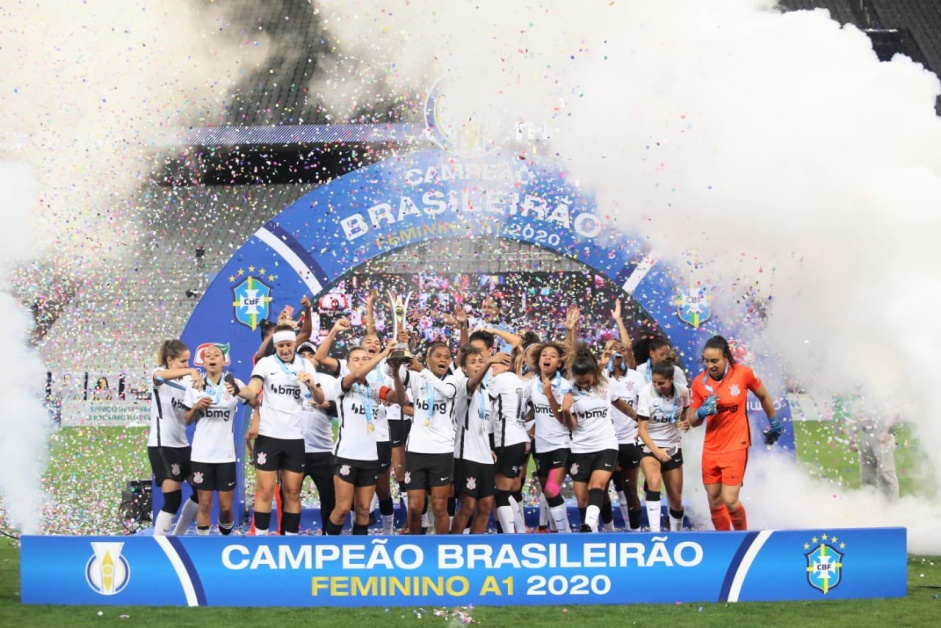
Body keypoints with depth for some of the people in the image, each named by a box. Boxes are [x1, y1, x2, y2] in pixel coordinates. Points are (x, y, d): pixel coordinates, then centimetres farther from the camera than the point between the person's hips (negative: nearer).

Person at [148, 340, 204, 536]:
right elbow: (160, 376, -35)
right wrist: (191, 371, -50)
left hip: (182, 445, 8)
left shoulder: (187, 381, 10)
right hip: (161, 446, -8)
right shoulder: (160, 375, -9)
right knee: (173, 499, -14)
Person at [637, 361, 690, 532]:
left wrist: (686, 422, -9)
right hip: (650, 446, -4)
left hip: (673, 447, 4)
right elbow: (642, 429, -17)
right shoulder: (646, 393, -18)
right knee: (654, 483, -31)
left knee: (676, 499, 7)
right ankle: (655, 533, -35)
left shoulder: (682, 391, -8)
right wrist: (656, 451, -30)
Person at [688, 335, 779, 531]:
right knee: (714, 501, 7)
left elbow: (763, 397, 9)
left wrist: (774, 423, 20)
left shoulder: (743, 374, -10)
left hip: (736, 447, -4)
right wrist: (702, 412, -17)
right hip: (711, 448, 4)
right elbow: (692, 421, 5)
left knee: (730, 500, -11)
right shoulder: (699, 382, -3)